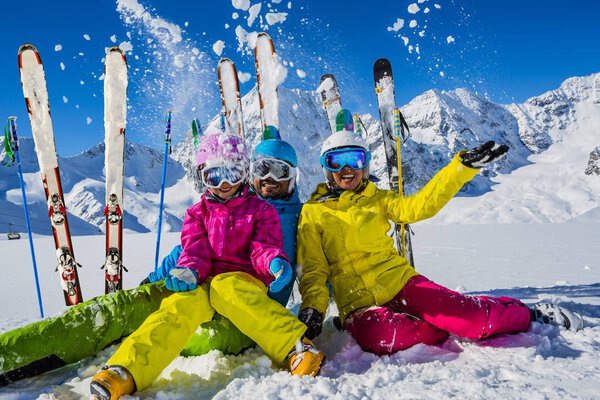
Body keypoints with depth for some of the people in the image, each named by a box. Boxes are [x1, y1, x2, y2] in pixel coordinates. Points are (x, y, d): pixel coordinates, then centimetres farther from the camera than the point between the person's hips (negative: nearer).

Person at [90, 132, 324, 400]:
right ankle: (124, 372, -45)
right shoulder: (197, 213, 20)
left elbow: (264, 247, 1)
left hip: (244, 281, -2)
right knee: (185, 302, -32)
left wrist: (274, 262, -24)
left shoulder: (261, 210, 14)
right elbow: (194, 250, 6)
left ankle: (297, 348, -43)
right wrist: (188, 270, -18)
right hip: (203, 283, 2)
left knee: (224, 287, -37)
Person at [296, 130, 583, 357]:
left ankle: (531, 315, 11)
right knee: (379, 337, -36)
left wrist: (465, 165, -9)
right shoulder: (312, 214, 5)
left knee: (473, 317, -19)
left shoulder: (377, 200, 11)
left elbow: (420, 205, -2)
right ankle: (452, 326, -11)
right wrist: (312, 308, -14)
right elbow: (313, 271, 3)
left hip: (400, 282, 2)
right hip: (359, 305, -1)